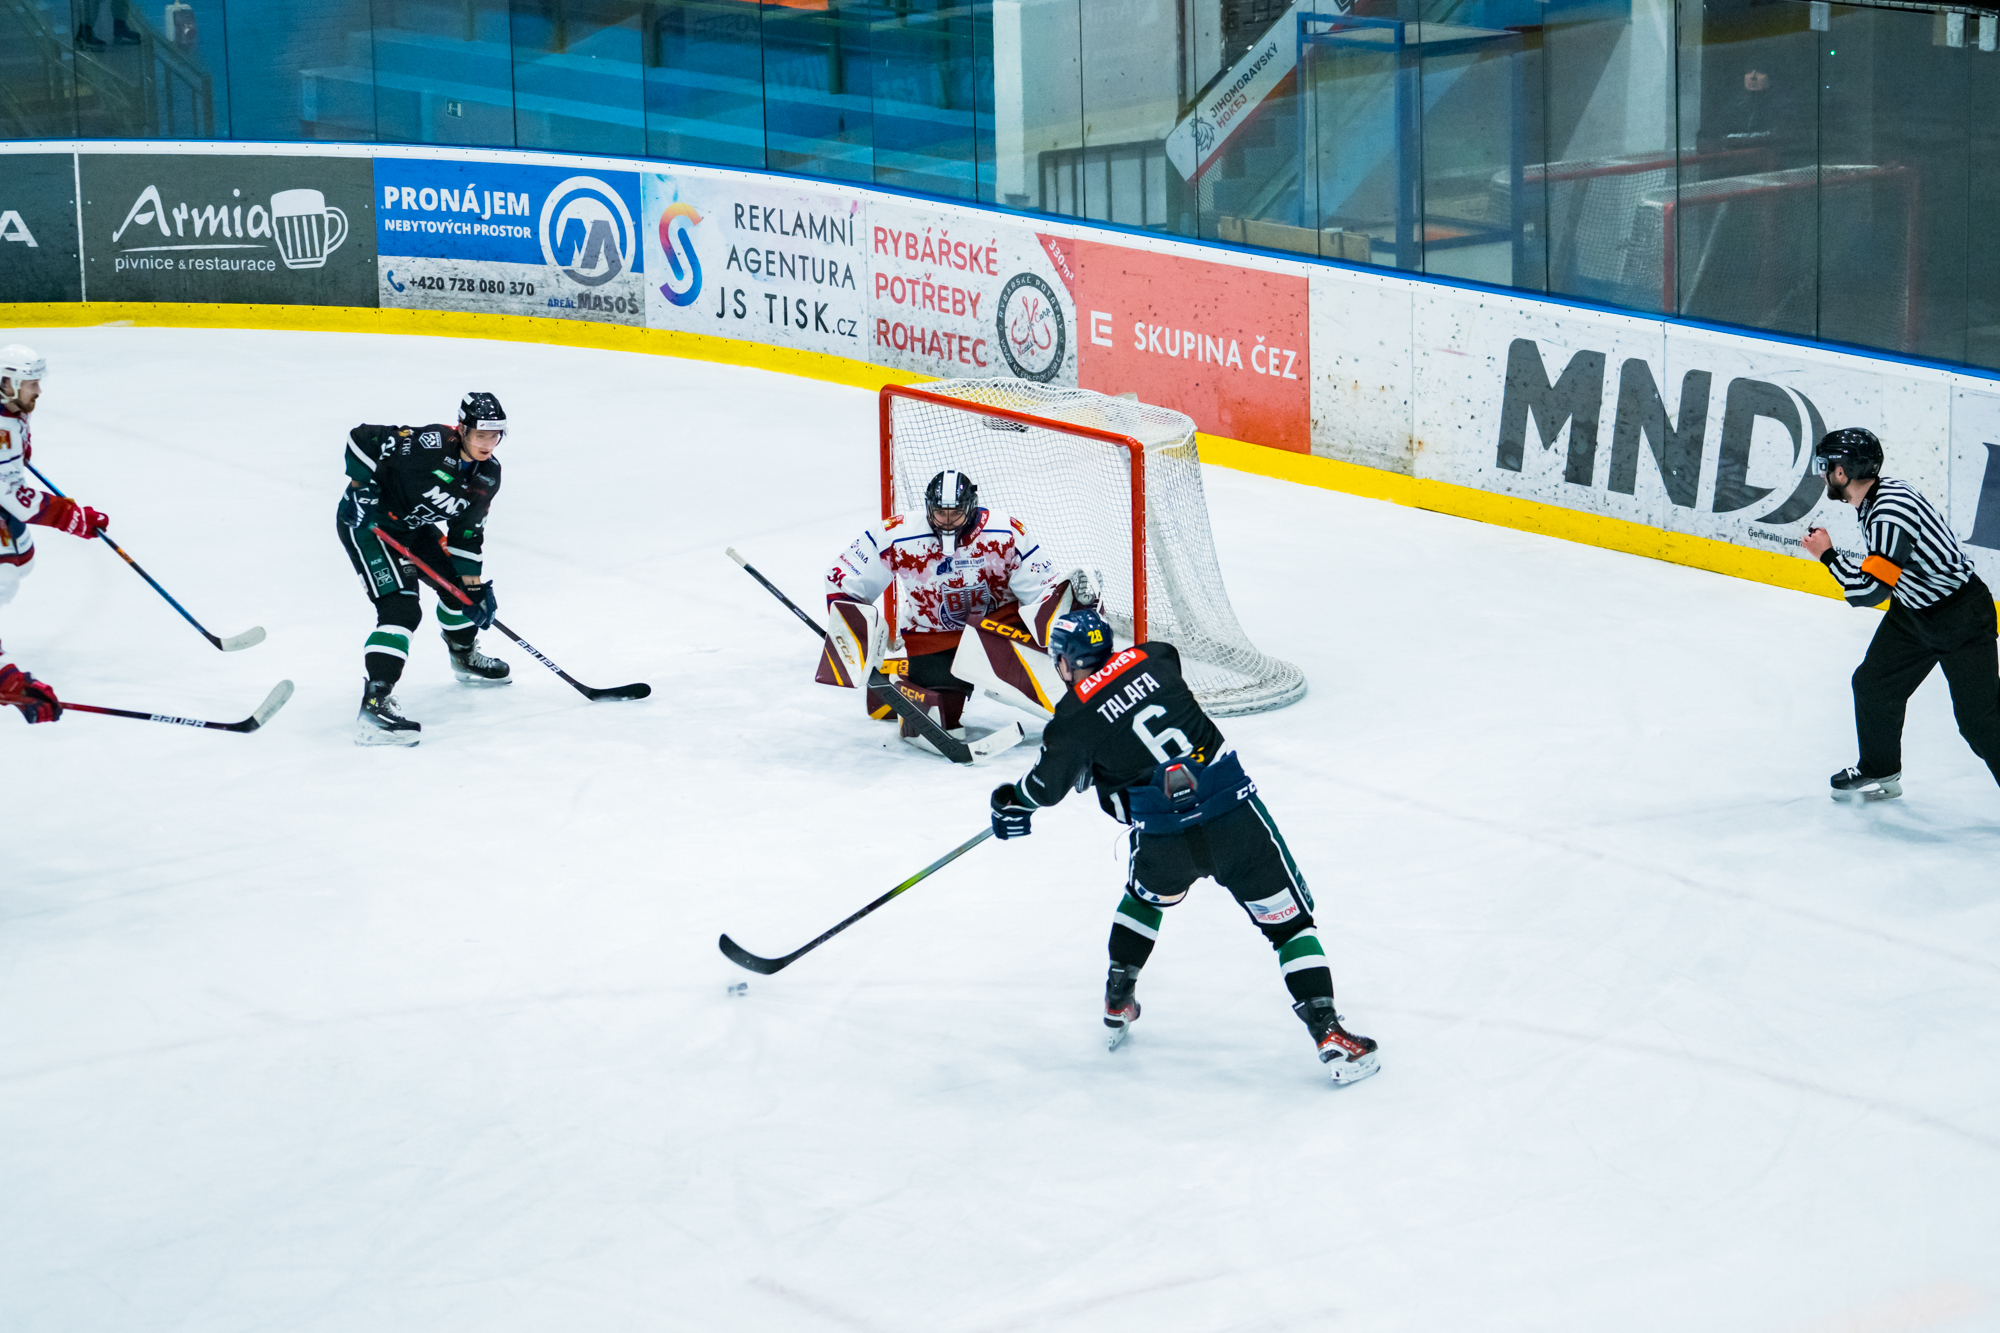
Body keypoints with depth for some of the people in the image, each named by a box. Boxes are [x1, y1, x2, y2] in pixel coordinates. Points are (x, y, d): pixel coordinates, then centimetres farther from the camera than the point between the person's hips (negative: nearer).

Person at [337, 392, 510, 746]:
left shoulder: (488, 477, -3)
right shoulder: (430, 444, -28)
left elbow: (467, 531, 7)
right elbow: (362, 439, -23)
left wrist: (475, 585, 2)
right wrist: (362, 489, -24)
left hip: (412, 527, 9)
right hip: (366, 521, -9)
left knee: (458, 580, 19)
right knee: (401, 608, -22)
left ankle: (464, 657, 48)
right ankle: (373, 704, -31)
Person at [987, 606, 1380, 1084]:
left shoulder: (1076, 718, -2)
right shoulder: (1154, 658, 9)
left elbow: (1047, 785, 10)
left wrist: (1011, 802, 33)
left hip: (1166, 841, -1)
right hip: (1235, 814, 1)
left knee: (1145, 897, 32)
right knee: (1289, 918, 6)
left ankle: (1118, 1002, 40)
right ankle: (1328, 1034, -5)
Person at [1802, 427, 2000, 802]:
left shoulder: (1891, 513, -30)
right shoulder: (1874, 500, 0)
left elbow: (1868, 591, -30)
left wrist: (1828, 554, -19)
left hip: (1962, 616, -10)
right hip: (1913, 610, 10)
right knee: (1873, 684, 15)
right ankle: (1879, 772, 33)